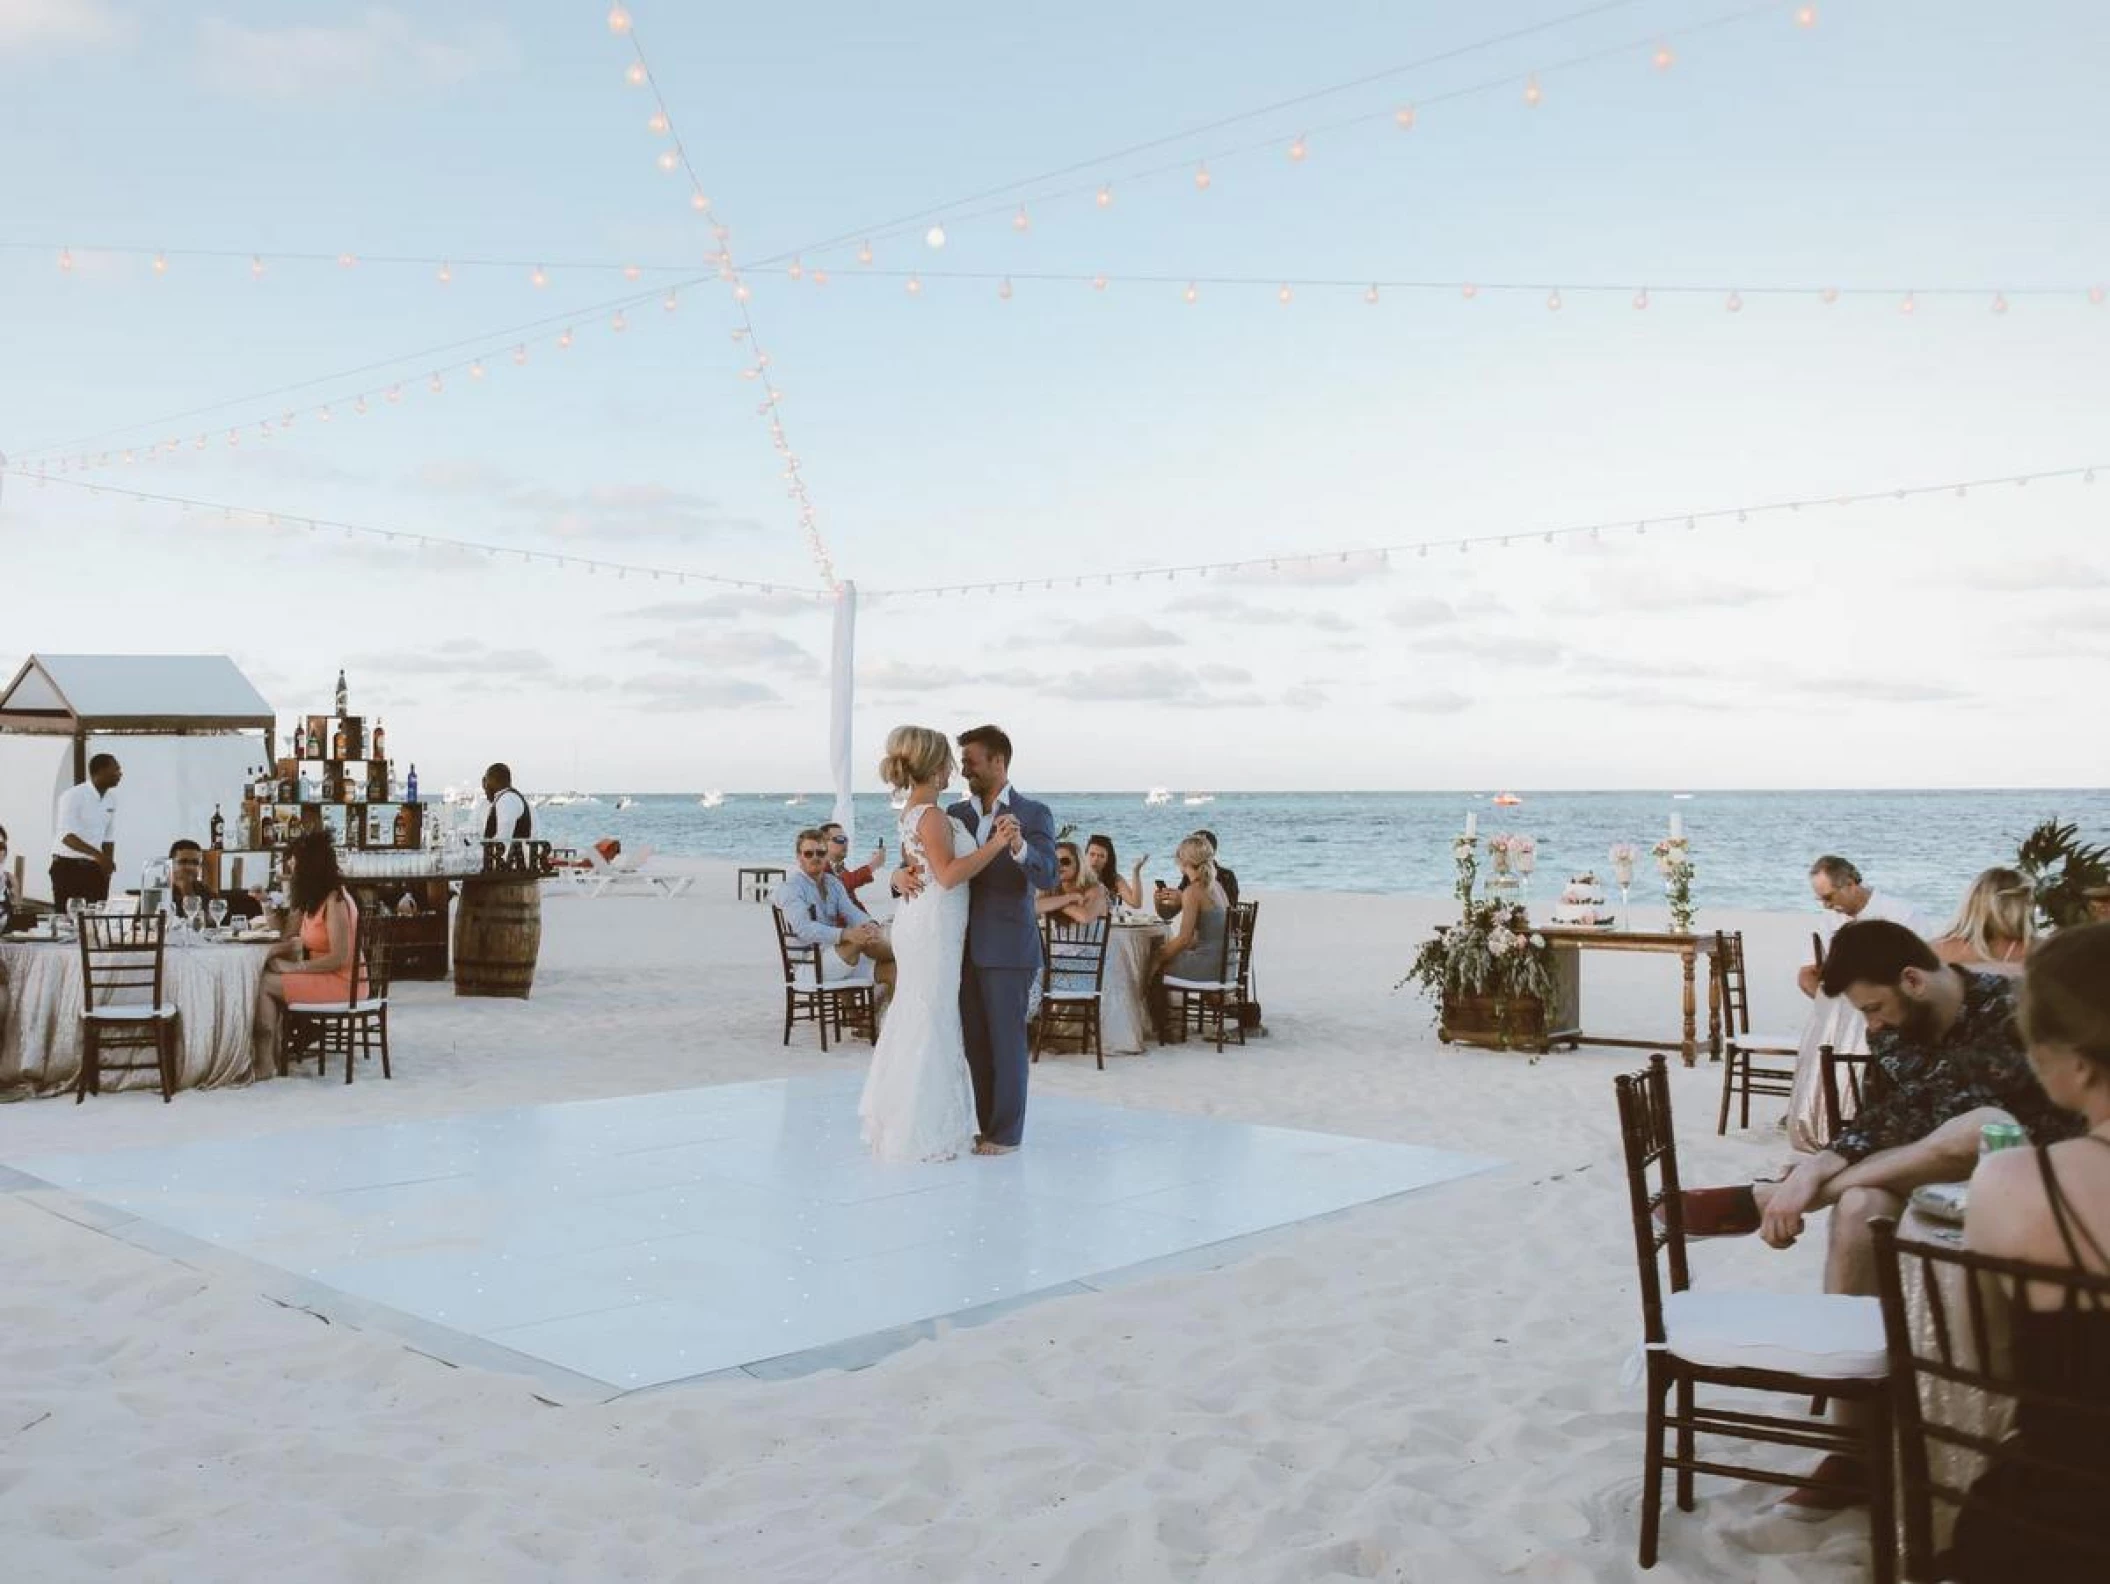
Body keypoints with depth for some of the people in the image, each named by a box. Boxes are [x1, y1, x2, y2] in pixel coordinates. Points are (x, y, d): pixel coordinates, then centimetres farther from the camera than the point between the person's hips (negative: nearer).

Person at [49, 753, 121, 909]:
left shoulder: (110, 801, 7)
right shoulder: (74, 796, -14)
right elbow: (67, 836, -23)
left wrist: (107, 866, 0)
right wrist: (97, 854, -36)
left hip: (94, 868, 6)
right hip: (67, 866, -6)